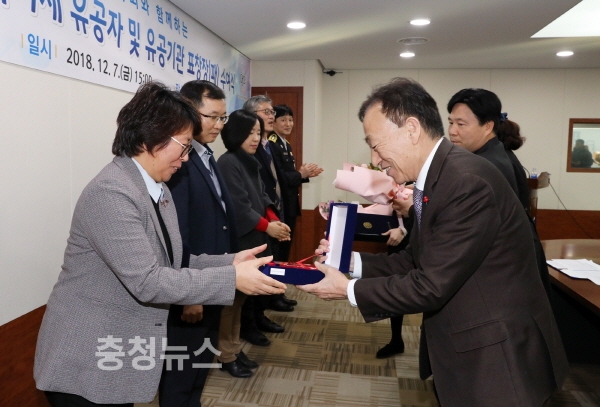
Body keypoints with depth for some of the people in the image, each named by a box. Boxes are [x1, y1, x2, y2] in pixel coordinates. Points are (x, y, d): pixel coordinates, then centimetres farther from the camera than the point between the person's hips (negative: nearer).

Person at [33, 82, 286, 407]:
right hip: (88, 362, -8)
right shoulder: (110, 193, -24)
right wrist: (233, 279, -26)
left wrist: (230, 262, -6)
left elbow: (171, 263, 6)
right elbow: (147, 281, -29)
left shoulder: (159, 191, 6)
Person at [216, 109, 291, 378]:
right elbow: (238, 207, -18)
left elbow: (261, 197, 12)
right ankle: (225, 355, 15)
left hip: (252, 239, 8)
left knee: (241, 297, 14)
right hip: (235, 240, -8)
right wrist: (268, 227, -13)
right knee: (232, 298, 1)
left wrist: (275, 221, -4)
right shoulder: (228, 163, -13)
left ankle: (233, 348, 27)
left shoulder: (250, 162, 12)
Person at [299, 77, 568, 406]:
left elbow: (432, 285, -25)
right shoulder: (433, 177, 3)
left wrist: (348, 290, -17)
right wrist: (352, 261, -2)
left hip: (496, 358, -8)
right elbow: (416, 260, 8)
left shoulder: (467, 182, -26)